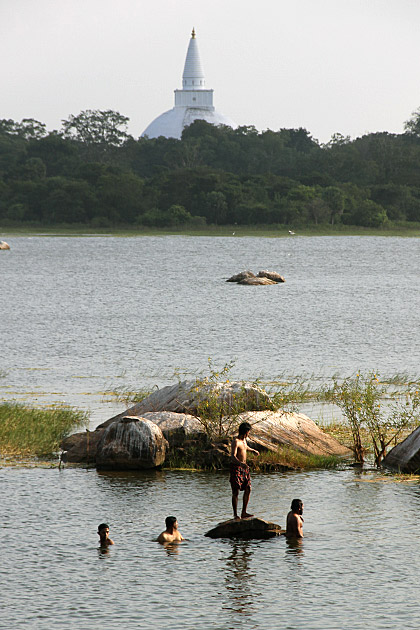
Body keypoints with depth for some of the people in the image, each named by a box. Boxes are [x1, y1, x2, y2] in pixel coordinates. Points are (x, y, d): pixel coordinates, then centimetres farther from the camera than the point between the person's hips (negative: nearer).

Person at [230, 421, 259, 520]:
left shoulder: (244, 440, 13)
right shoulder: (236, 441, -16)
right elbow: (233, 456, -28)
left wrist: (253, 450, 53)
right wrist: (241, 463, -44)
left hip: (244, 467, 9)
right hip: (236, 467, -9)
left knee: (248, 489, 3)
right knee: (236, 491, -7)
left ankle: (244, 513, 9)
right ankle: (235, 515, -5)